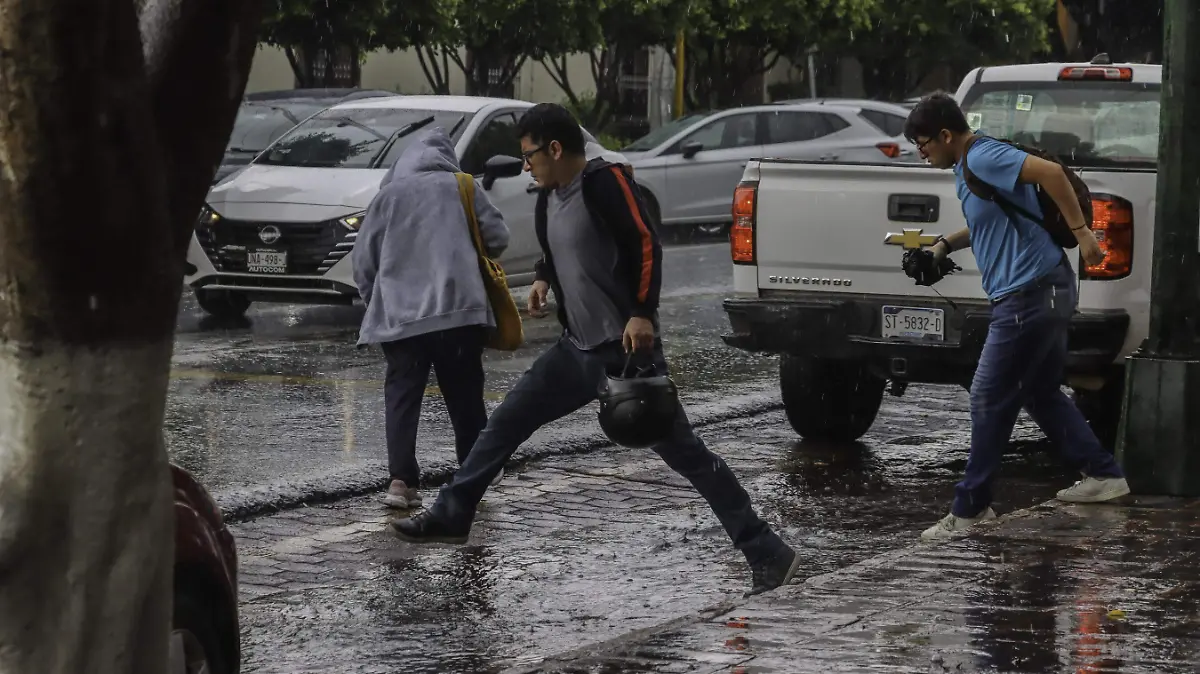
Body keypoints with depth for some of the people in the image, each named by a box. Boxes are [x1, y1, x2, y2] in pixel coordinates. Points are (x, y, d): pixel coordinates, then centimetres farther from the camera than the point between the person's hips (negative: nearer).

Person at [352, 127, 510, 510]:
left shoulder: (388, 195, 9)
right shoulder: (462, 188, 7)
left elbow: (364, 259, 8)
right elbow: (497, 238, 4)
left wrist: (376, 299, 22)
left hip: (399, 314, 0)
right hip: (459, 309, 0)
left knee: (402, 396, 1)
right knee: (465, 396, 9)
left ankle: (401, 480, -11)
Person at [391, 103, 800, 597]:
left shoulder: (605, 183, -15)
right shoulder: (549, 197, 10)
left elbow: (645, 245, -21)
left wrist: (642, 314, -30)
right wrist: (543, 279, 7)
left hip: (627, 348, -8)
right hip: (578, 350, 8)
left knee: (683, 452, -8)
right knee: (506, 421, 10)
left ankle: (768, 555, -5)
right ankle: (450, 517, 22)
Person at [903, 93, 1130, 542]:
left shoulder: (984, 158, -16)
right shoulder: (970, 164, 15)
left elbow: (1051, 172, -26)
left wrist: (1081, 232, -24)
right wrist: (946, 245, 19)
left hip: (1030, 294, -11)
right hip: (1044, 291, 11)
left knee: (989, 399, -4)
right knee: (1041, 394, 20)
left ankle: (969, 509, 2)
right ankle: (1102, 475, 26)